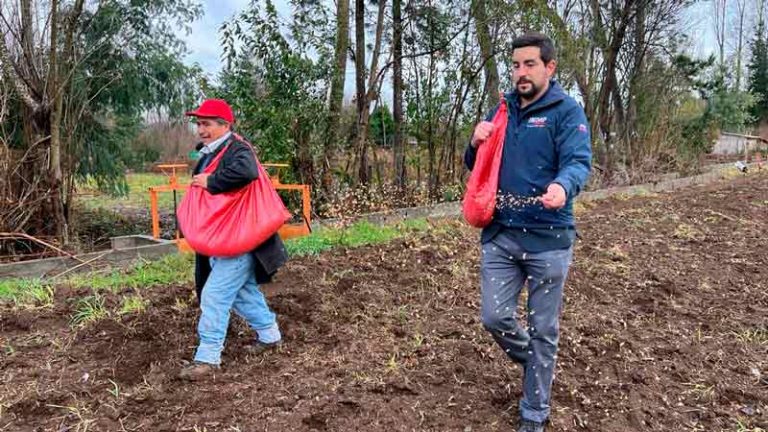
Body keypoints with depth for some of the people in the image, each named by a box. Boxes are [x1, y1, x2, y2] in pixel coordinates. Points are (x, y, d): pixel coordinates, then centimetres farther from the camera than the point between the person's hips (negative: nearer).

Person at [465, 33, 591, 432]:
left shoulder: (567, 110, -6)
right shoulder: (503, 109, 10)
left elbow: (578, 162, -19)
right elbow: (477, 168, 16)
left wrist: (562, 186, -42)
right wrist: (476, 144, -7)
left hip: (547, 238, -4)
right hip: (500, 233, 5)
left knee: (543, 330, 7)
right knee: (494, 317, 5)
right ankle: (535, 363, 37)